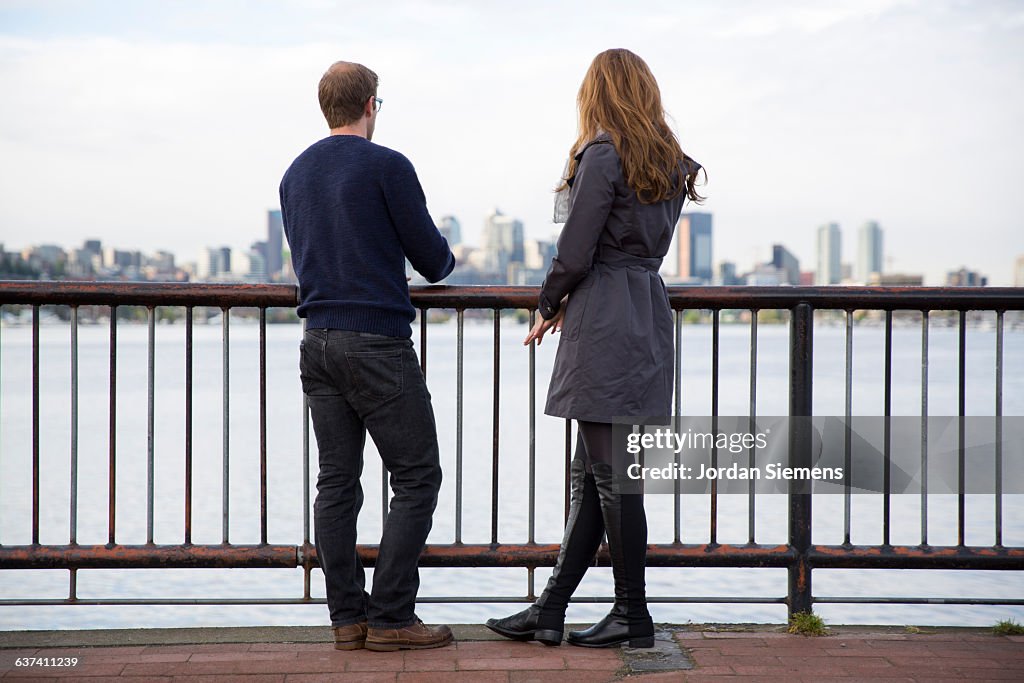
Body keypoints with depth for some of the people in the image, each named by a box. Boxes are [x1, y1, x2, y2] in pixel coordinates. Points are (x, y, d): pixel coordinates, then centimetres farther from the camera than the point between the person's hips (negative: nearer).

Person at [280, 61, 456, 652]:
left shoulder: (295, 175, 13)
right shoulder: (387, 166, -8)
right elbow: (432, 259, -5)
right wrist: (444, 258, 19)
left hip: (318, 342, 7)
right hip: (378, 342, -7)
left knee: (337, 481, 7)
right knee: (416, 477, -1)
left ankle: (348, 616, 8)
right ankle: (390, 617, -4)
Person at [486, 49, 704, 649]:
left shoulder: (602, 156, -10)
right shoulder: (672, 165, 14)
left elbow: (575, 254, -13)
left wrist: (550, 307, 5)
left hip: (605, 326, -9)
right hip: (650, 314, 9)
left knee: (609, 473, -2)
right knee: (590, 475, 10)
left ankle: (634, 615, 4)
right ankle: (550, 610, 15)